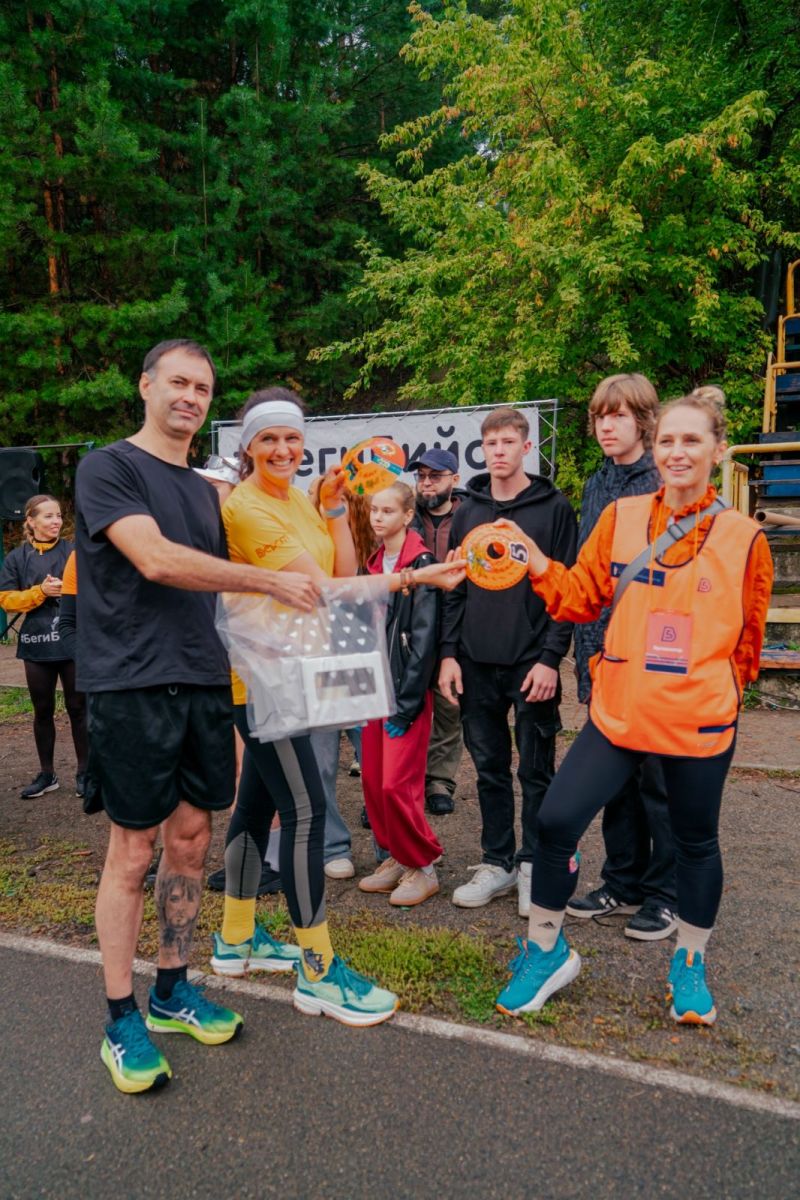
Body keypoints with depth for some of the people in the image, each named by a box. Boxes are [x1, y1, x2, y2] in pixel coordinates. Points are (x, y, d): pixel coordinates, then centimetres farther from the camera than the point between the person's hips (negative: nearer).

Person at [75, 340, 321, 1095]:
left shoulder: (205, 491, 18)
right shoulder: (106, 468, -4)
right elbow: (156, 560, -18)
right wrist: (272, 582, -17)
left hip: (204, 686, 7)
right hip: (132, 686, -6)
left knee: (190, 839, 11)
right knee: (132, 850, 1)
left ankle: (172, 992, 28)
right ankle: (122, 1022, 16)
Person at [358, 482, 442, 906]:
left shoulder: (421, 564, -10)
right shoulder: (374, 564, 12)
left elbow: (424, 637, -15)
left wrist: (406, 702, -16)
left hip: (406, 691, -7)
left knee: (398, 784, -7)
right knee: (372, 779, 9)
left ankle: (422, 867, 10)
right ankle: (396, 857, 25)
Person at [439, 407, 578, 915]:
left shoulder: (554, 508, -1)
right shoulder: (467, 512, 11)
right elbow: (455, 588, 11)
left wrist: (551, 658, -12)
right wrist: (449, 653, 3)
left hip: (532, 664, -4)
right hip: (477, 664, 4)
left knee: (537, 771, 6)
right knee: (490, 769, 12)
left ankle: (534, 867, 21)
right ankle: (498, 863, 25)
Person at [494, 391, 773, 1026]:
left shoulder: (744, 539, -4)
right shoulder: (620, 517, 0)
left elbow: (749, 639, 6)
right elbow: (581, 595, 3)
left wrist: (717, 691, 8)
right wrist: (534, 560, -10)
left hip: (701, 724, -1)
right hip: (618, 712, 1)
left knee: (696, 842, 15)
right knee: (557, 820, -4)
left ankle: (690, 963, 40)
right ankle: (547, 951, 20)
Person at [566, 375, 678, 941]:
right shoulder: (597, 486, 13)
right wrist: (587, 649, 11)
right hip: (604, 652, 6)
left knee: (658, 776, 4)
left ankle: (667, 893, 20)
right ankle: (624, 881, 29)